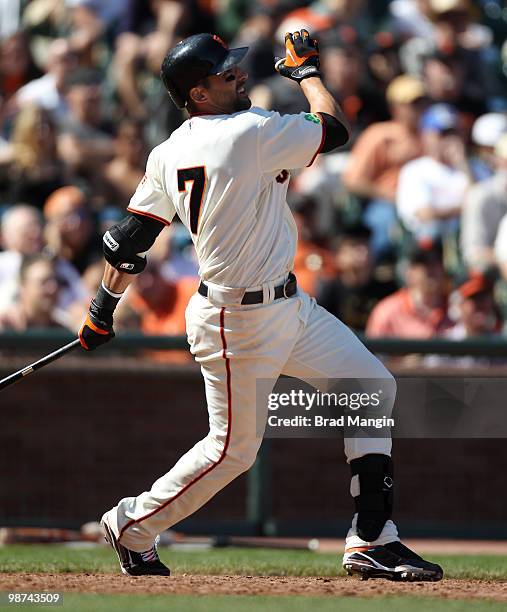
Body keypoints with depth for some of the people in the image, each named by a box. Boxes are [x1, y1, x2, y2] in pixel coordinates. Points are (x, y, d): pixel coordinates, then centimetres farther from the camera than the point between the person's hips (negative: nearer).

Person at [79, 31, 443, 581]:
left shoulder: (167, 155, 4)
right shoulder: (251, 133, -21)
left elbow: (131, 235, 9)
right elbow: (333, 127, -8)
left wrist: (105, 306, 18)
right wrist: (305, 70, 9)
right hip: (238, 323, -10)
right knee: (234, 448, 5)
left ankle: (372, 542, 8)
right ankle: (132, 526, 25)